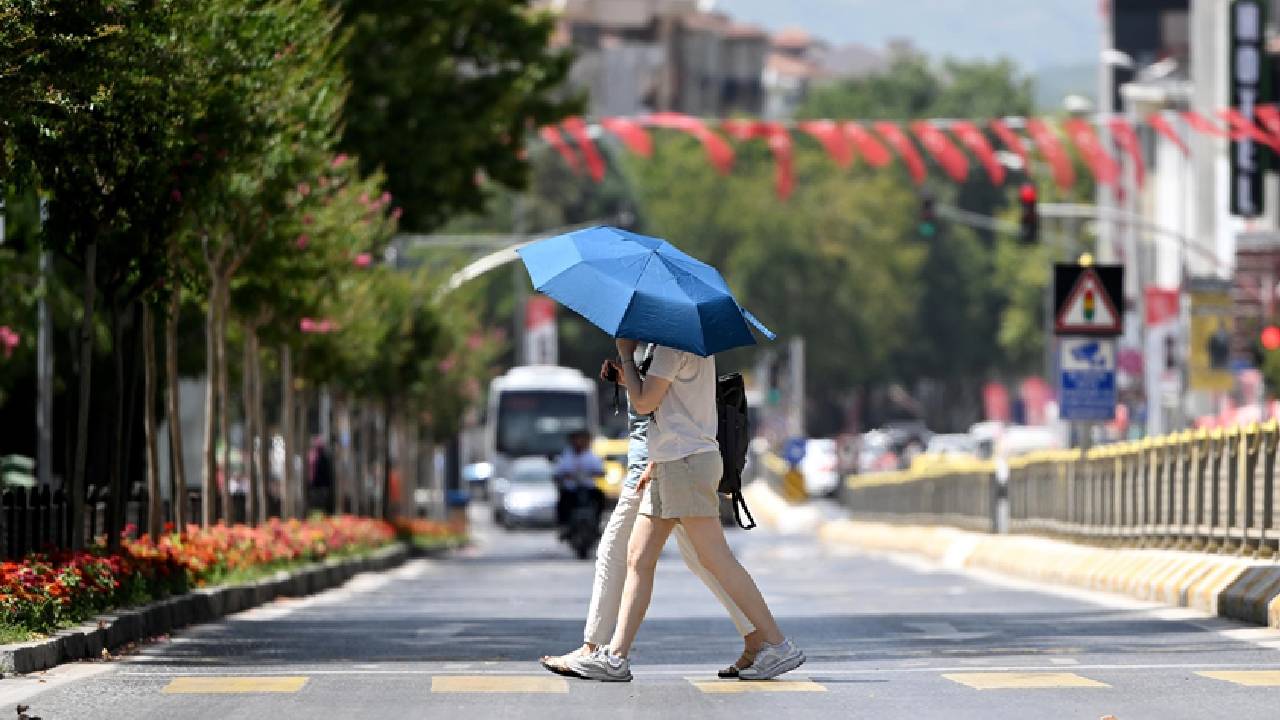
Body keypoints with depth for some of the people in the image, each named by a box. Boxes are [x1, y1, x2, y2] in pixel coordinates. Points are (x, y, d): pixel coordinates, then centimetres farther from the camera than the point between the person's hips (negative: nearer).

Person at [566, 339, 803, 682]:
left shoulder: (673, 343, -12)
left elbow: (644, 403, -14)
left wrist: (626, 354, -2)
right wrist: (655, 462, 19)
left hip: (688, 462, -11)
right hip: (668, 467, 11)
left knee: (716, 560, -10)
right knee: (638, 559, 7)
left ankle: (779, 645, -9)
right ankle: (616, 657, 6)